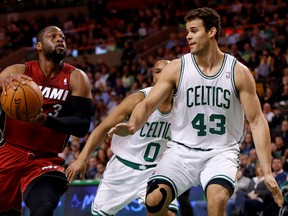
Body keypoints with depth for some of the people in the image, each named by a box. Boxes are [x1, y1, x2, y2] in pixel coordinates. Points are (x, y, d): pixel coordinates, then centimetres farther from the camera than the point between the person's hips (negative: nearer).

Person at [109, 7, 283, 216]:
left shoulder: (239, 72, -2)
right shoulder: (177, 68, 0)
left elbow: (257, 121, -2)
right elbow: (148, 104, -3)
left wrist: (267, 172, -9)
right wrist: (132, 126, -28)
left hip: (221, 151, -1)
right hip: (182, 149, 1)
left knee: (218, 198, -31)